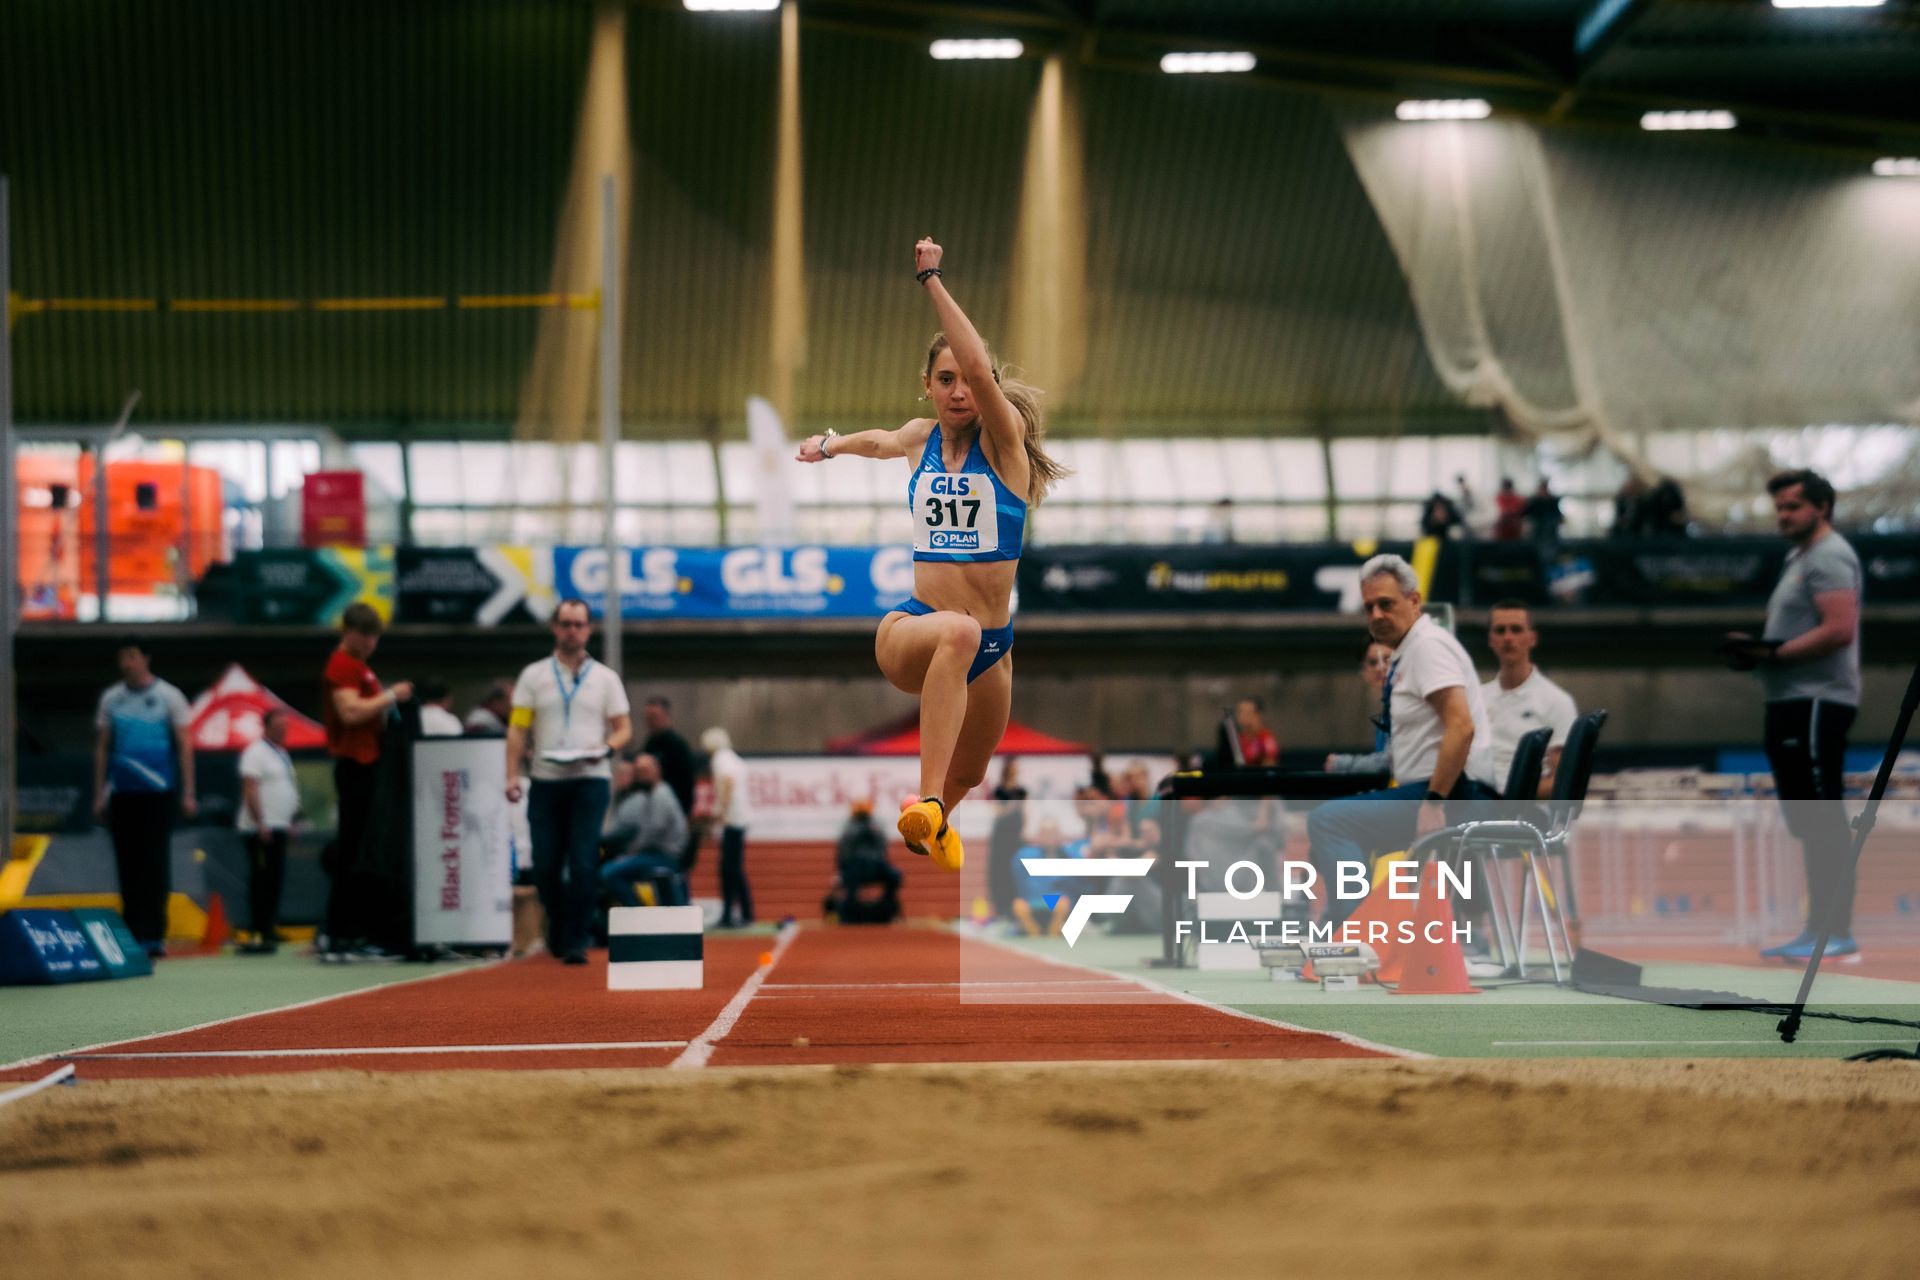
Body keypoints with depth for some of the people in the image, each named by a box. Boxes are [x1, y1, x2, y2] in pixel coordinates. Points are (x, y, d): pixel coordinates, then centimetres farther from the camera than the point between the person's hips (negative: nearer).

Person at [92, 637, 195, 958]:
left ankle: (153, 935, -5)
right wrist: (99, 795, 10)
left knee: (155, 864, -6)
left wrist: (188, 793, -3)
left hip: (158, 791, -3)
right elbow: (101, 747, 15)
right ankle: (133, 935, 9)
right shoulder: (111, 698, 11)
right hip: (121, 793, 3)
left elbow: (184, 745, 2)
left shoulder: (168, 696, 2)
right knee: (127, 864, 4)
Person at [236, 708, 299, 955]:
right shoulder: (256, 752, -9)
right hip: (262, 829, -9)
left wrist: (290, 822, 20)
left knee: (274, 880, 9)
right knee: (262, 880, -11)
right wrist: (260, 823, -21)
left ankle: (268, 930, 14)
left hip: (278, 827, 9)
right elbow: (250, 789, -16)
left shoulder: (281, 753, 20)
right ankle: (259, 934, -13)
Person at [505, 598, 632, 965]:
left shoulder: (605, 678, 10)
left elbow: (623, 727, 10)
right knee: (545, 864, 1)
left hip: (590, 779, -1)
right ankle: (558, 927, 25)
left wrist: (606, 749, -12)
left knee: (584, 863, -11)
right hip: (546, 780, 1)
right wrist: (512, 775, -8)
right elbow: (517, 729, 4)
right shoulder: (533, 676, 10)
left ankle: (576, 941, -8)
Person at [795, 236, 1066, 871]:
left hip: (992, 650, 1)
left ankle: (926, 826, 56)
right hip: (911, 629, -1)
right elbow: (880, 442, 32)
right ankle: (927, 805, -48)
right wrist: (831, 445, 50)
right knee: (958, 631, -39)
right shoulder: (920, 439, 5)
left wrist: (932, 280, -25)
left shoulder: (1003, 438, -5)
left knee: (967, 777, 19)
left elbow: (980, 368, -26)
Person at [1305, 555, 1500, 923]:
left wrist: (1434, 802, -26)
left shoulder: (1428, 644, -12)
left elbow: (1461, 727, -24)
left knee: (1327, 820, -18)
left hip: (1453, 795, -11)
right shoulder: (1408, 652, 19)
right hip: (1431, 792, 11)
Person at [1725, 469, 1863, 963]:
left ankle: (1838, 933, -12)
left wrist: (1773, 653, -18)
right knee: (1809, 823, 12)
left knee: (1824, 821, -11)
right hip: (1792, 703, 11)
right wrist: (1756, 647, 9)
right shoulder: (1799, 558, 21)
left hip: (1817, 701, -11)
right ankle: (1819, 930, 17)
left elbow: (1839, 629, -22)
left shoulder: (1829, 557, -11)